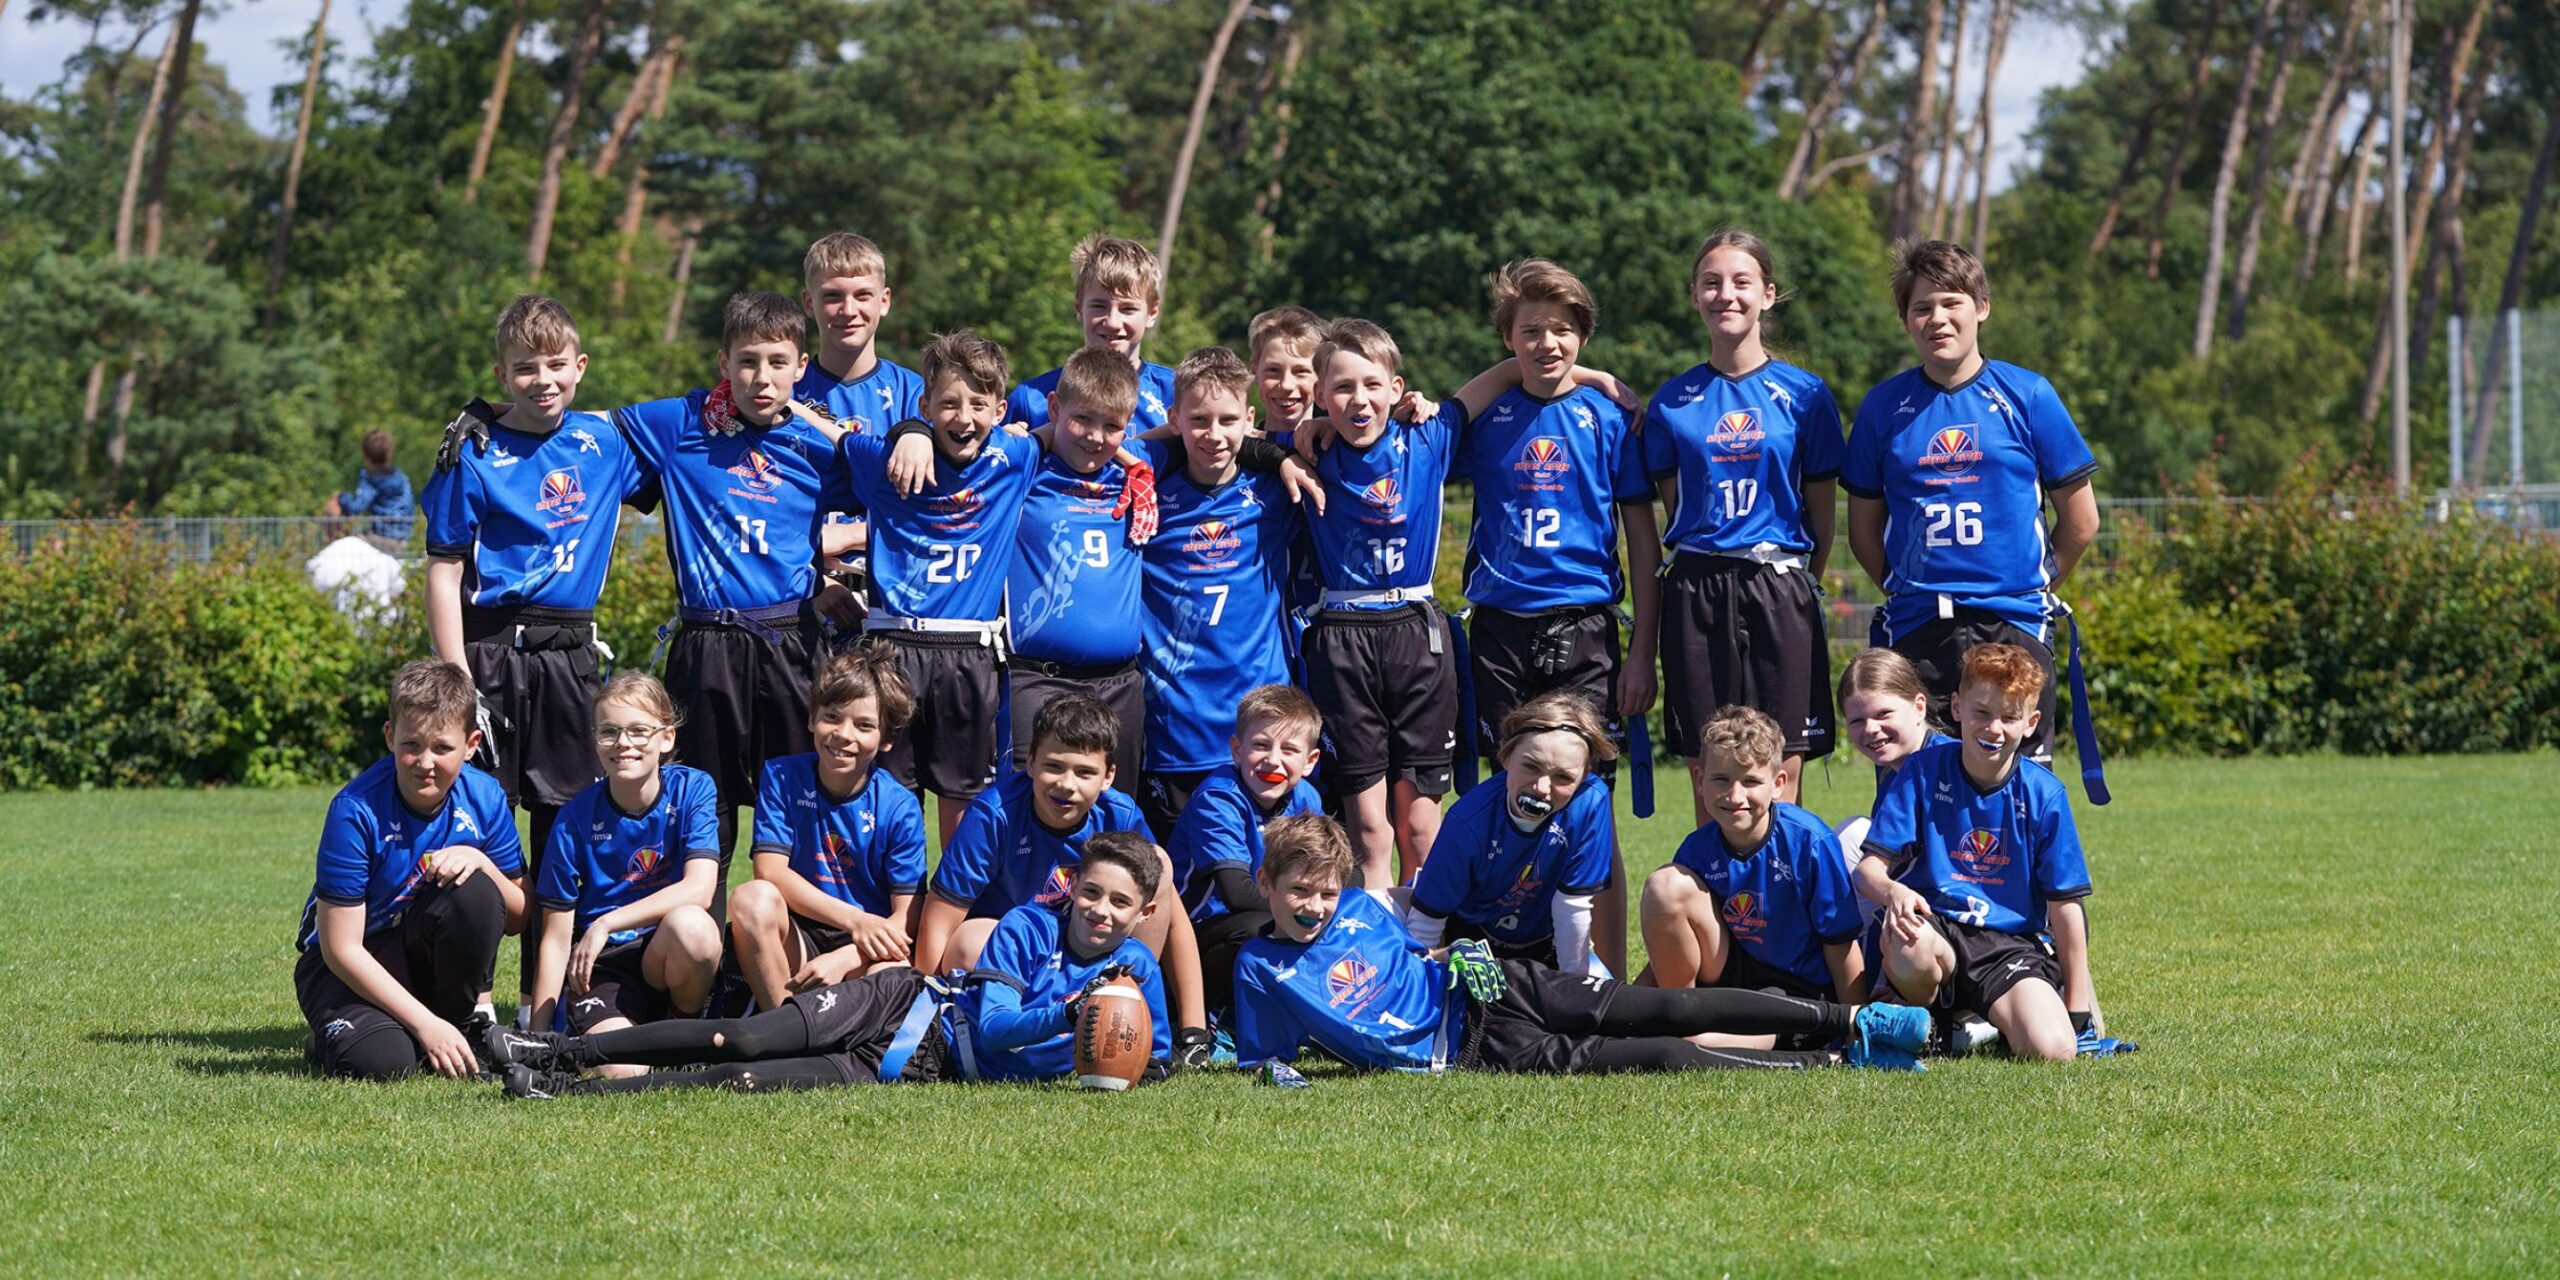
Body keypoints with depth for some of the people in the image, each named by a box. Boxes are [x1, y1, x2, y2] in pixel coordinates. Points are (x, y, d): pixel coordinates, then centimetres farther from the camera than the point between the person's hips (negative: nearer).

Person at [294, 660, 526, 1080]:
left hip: (424, 949, 4)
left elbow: (518, 918, -2)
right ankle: (340, 1034, 5)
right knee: (383, 1062, -33)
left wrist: (481, 862, -24)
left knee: (475, 891, -27)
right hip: (346, 966, -4)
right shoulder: (355, 811, -23)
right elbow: (341, 948, -21)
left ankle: (472, 1024, -4)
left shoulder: (484, 798, -9)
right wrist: (425, 1024, -26)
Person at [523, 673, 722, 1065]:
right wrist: (537, 1037, -7)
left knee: (689, 926, -35)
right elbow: (556, 938, -1)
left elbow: (698, 890, -17)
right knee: (619, 1069, -31)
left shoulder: (693, 790, -3)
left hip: (672, 960, 2)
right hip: (601, 965, -2)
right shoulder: (577, 819, -4)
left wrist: (605, 925, -23)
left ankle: (687, 1028, -4)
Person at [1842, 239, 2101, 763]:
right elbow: (1864, 531, 14)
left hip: (2013, 625, -1)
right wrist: (1907, 589, 7)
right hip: (1915, 631, 1)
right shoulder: (1884, 406, 7)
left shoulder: (2027, 396, 2)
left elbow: (2081, 522, 7)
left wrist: (2032, 587, 9)